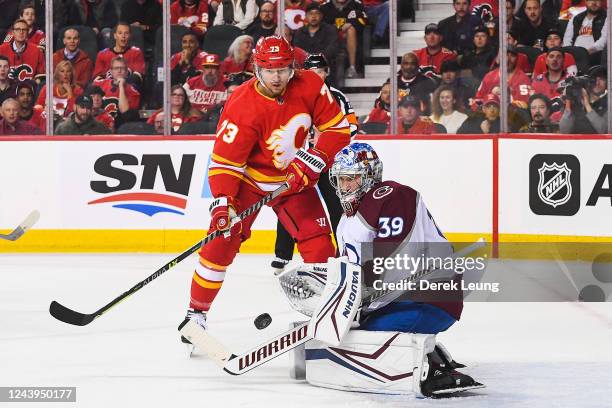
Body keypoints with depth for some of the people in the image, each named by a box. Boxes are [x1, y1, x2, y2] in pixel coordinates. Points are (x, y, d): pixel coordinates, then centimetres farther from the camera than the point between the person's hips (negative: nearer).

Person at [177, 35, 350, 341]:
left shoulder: (310, 87, -17)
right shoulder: (242, 106, -27)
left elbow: (337, 129, -9)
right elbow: (224, 161, -24)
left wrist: (311, 163, -21)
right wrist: (223, 201, -36)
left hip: (294, 178, 3)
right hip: (248, 178, -3)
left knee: (319, 242, -4)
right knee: (222, 239, -13)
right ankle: (197, 312, -3)